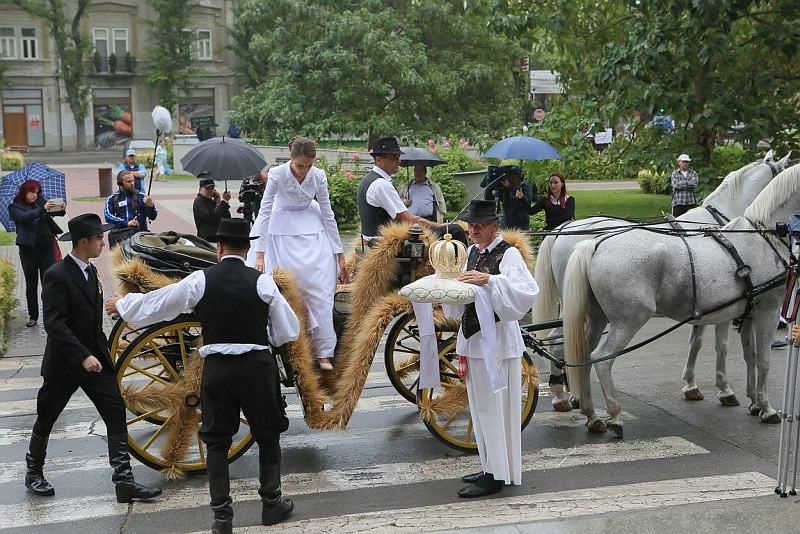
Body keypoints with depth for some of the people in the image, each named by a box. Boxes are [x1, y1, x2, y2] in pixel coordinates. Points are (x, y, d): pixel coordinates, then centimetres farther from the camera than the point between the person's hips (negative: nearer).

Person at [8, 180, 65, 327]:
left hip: (47, 247, 2)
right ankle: (33, 316, 16)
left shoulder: (40, 201, 7)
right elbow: (24, 217, -22)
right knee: (31, 284, 7)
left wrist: (61, 209, -21)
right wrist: (43, 209, -35)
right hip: (29, 248, -2)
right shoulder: (15, 207, -3)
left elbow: (53, 212, 2)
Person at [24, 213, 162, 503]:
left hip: (95, 357, 7)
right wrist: (83, 356, -28)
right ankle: (33, 472, 34)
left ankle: (124, 481, -3)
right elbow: (54, 324, -23)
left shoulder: (91, 271, 8)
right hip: (64, 363, -6)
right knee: (45, 421, 12)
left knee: (117, 416, -4)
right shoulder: (57, 275, -17)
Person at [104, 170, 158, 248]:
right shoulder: (112, 199, 13)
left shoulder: (141, 196, 12)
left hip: (139, 232, -1)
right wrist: (126, 223, -11)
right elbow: (108, 217, -1)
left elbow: (153, 217, 9)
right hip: (119, 232, 1)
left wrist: (150, 206, -11)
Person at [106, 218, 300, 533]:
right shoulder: (262, 282, -6)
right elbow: (289, 331, -1)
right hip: (258, 366, 0)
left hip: (216, 368, 1)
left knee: (216, 441, 13)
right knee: (268, 435, 17)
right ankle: (271, 503, 26)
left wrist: (120, 304, 25)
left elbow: (154, 303, 8)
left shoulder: (199, 281, -4)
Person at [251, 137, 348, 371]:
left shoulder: (318, 176, -10)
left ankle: (324, 353, -2)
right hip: (283, 235, -1)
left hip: (313, 234, 2)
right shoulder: (277, 174, -17)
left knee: (320, 292, -5)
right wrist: (260, 254, -22)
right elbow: (264, 212, -16)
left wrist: (340, 255, 0)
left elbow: (328, 215, -2)